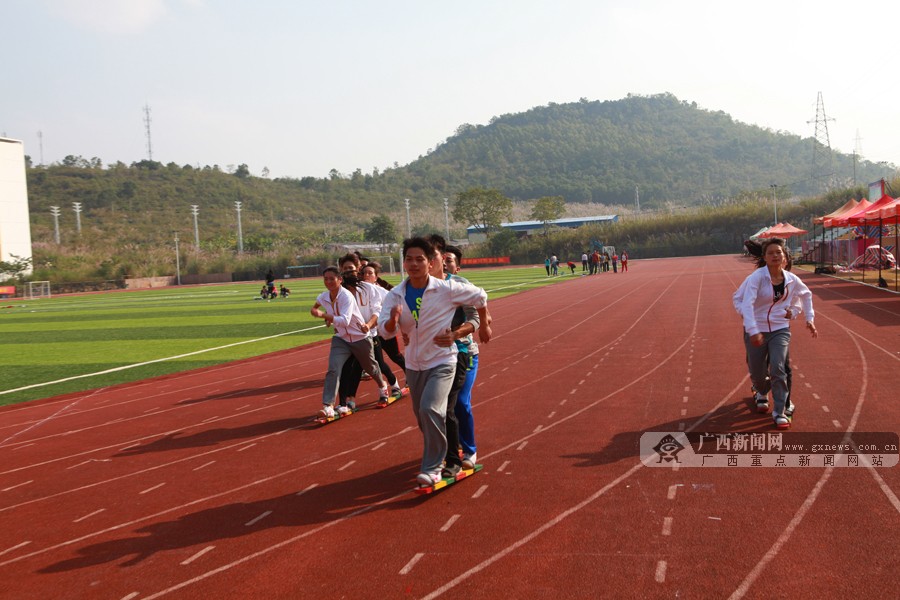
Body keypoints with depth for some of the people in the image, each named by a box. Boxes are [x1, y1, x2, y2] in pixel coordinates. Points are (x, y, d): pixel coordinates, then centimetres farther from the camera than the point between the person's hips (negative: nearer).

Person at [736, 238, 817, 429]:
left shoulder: (791, 279, -2)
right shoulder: (757, 277, -16)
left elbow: (806, 294, 21)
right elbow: (747, 303, -28)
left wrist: (810, 318, 15)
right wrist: (753, 331, -38)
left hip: (780, 329, 2)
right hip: (756, 331, -2)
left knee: (778, 369, -17)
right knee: (757, 375, 6)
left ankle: (779, 412, -3)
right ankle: (762, 393, 44)